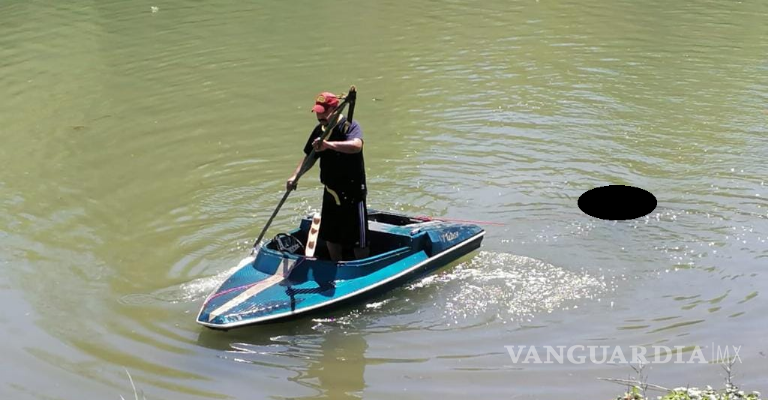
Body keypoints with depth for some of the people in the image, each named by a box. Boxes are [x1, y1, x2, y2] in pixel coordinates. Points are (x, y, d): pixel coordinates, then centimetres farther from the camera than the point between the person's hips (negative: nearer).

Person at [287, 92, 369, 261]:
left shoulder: (350, 126, -16)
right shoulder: (319, 130, 5)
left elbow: (356, 145, -38)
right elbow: (310, 157, 15)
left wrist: (329, 144, -50)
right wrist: (295, 176, 0)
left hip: (352, 192, -7)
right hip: (330, 192, 7)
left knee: (358, 241, -1)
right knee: (330, 237, 18)